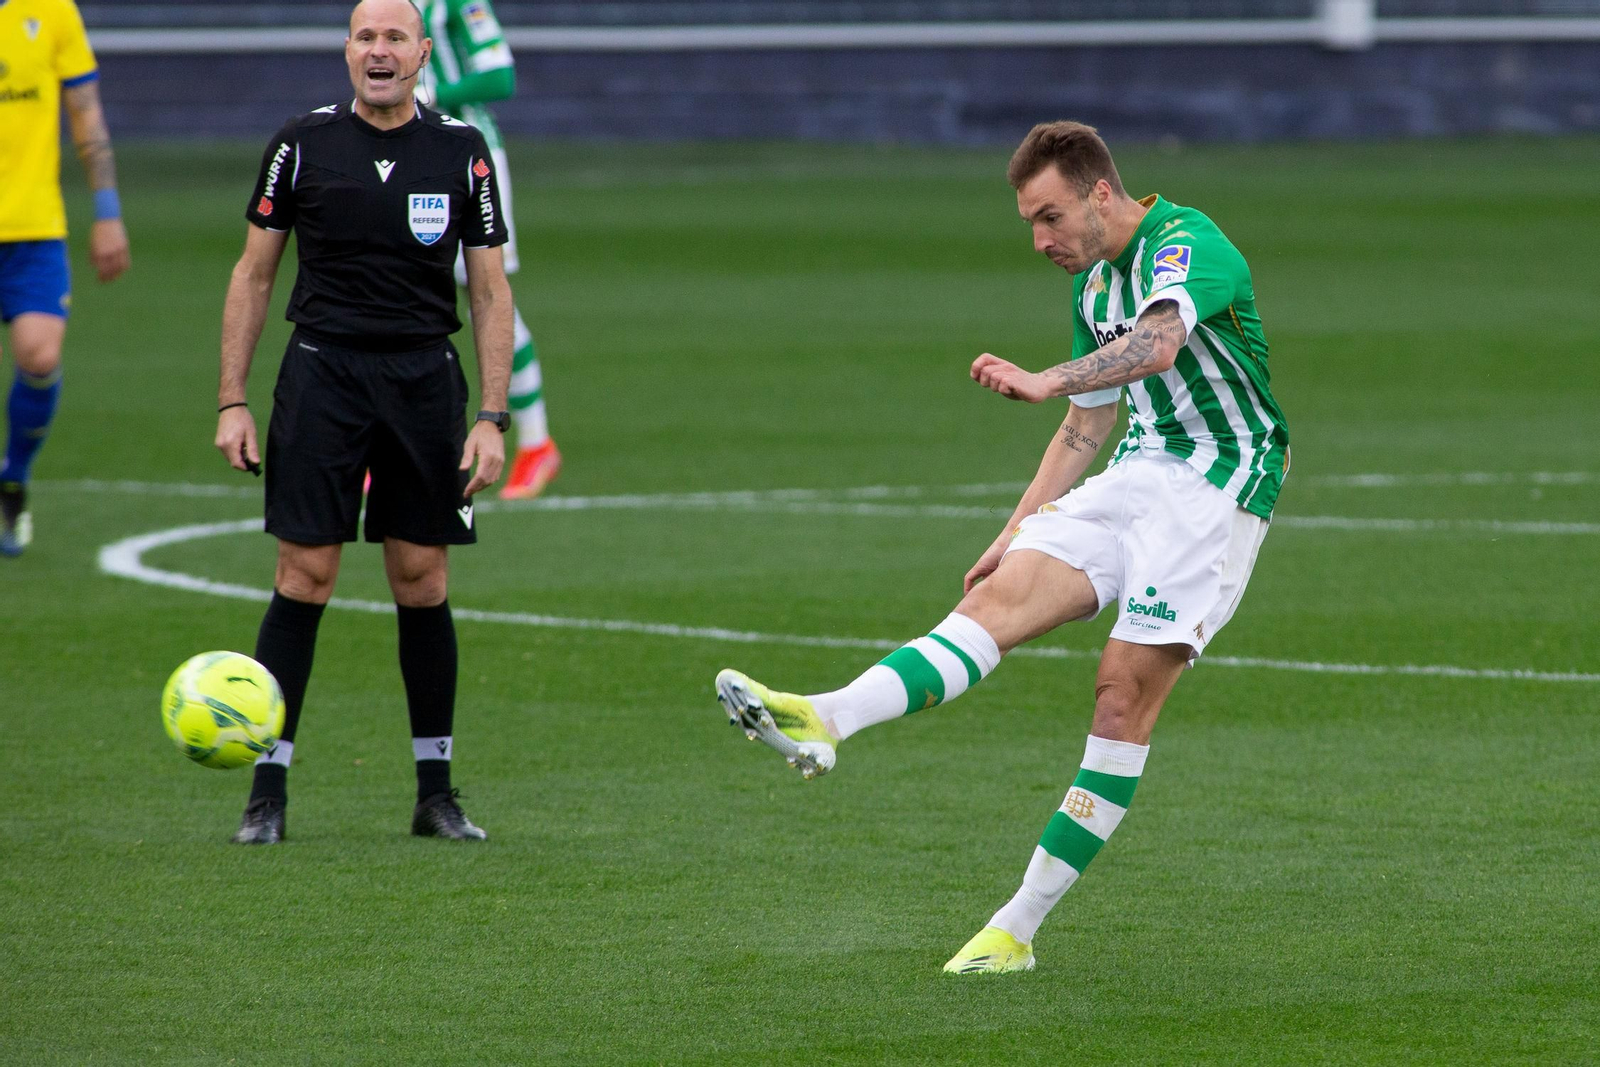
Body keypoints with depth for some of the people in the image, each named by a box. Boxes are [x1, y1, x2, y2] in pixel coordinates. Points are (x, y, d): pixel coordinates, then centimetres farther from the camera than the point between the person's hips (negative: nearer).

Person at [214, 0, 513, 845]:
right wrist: (232, 401, 1)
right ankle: (268, 790, -1)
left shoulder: (461, 151, 3)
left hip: (425, 378, 1)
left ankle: (436, 791, 12)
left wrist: (492, 418, -2)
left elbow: (491, 291, 6)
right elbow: (253, 274, 7)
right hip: (323, 371, -1)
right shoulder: (302, 144, 1)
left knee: (422, 580, 4)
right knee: (304, 577, -5)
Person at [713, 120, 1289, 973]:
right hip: (1136, 475, 8)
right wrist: (1014, 536, 19)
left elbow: (1160, 342, -37)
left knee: (1125, 690, -12)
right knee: (1001, 598, -14)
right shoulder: (1094, 286, 14)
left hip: (1217, 489, -8)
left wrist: (1045, 383, -50)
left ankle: (1018, 927, -10)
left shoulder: (1188, 246, -15)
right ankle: (826, 721, -34)